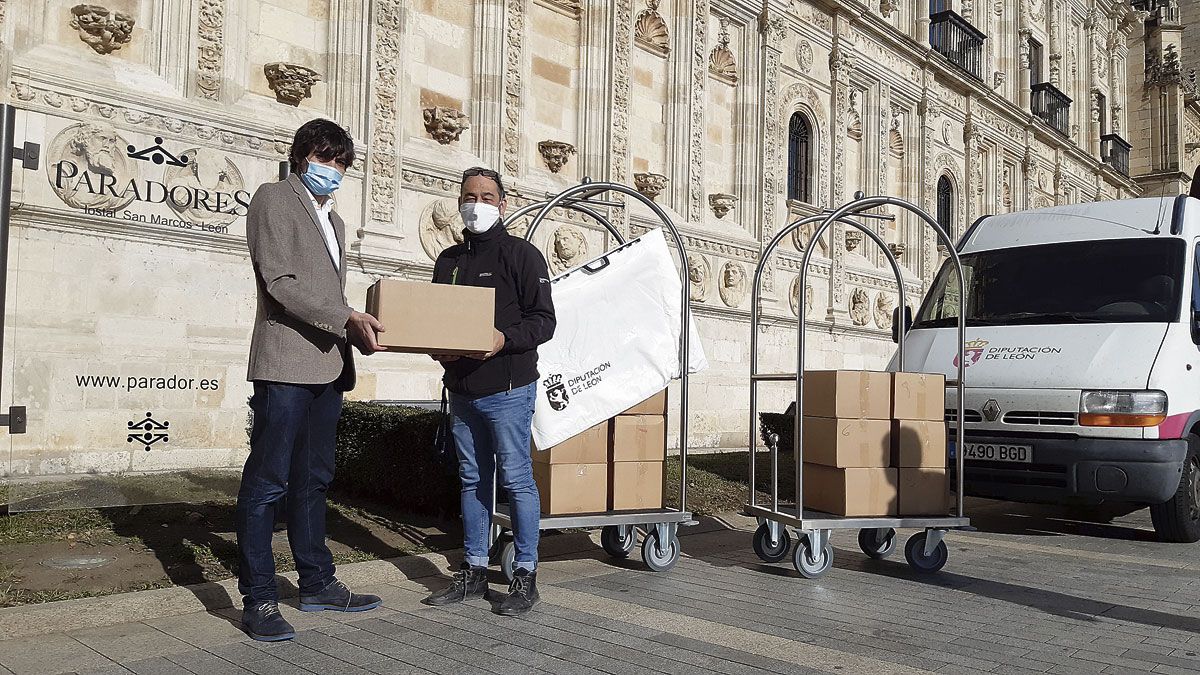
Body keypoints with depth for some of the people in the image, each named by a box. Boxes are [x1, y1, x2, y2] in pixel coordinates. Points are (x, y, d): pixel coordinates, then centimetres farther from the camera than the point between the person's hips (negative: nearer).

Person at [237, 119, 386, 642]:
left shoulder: (333, 221, 25)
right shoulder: (274, 199, 0)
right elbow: (281, 283, -12)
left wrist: (358, 334, 7)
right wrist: (348, 319, -18)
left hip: (328, 366, 8)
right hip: (286, 362, -8)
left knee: (313, 480, 13)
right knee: (268, 483, -4)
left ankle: (317, 584, 22)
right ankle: (258, 600, 2)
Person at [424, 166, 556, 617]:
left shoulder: (521, 254, -2)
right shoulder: (448, 260, 16)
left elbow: (544, 321, -7)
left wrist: (505, 338, -24)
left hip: (507, 389, -6)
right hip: (461, 389, 7)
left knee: (516, 480, -2)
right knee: (472, 480, 12)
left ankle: (525, 576, 8)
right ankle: (474, 572, 22)